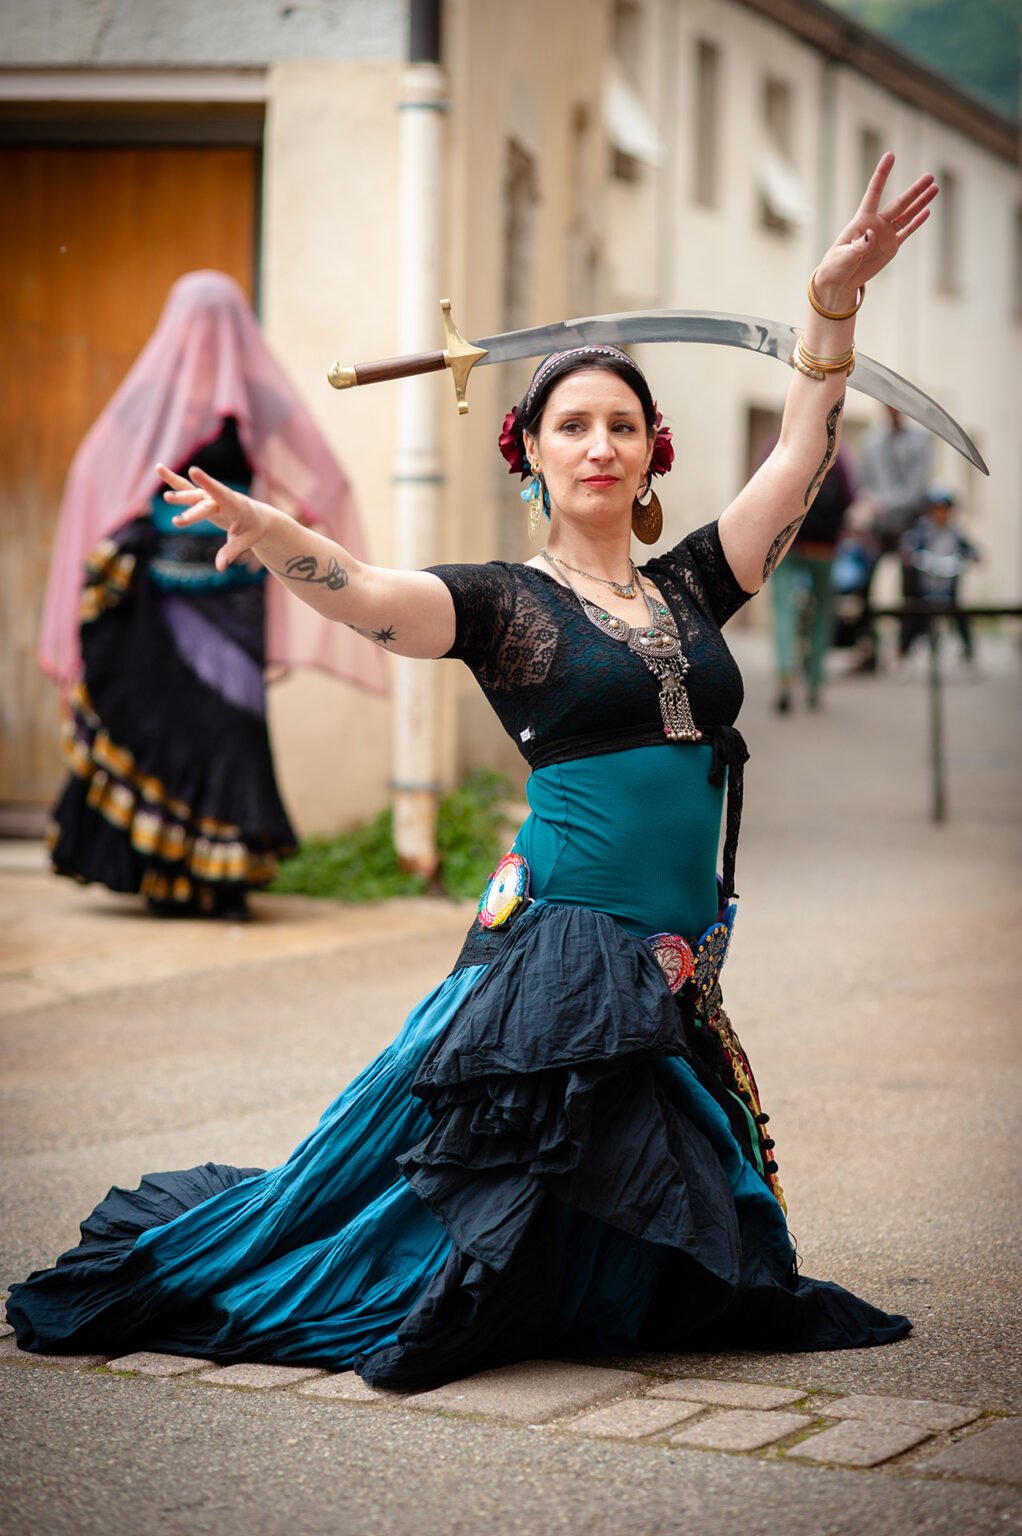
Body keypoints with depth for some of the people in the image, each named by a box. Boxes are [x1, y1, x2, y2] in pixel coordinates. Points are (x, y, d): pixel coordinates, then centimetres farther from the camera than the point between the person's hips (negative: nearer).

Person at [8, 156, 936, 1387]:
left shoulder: (688, 590, 14)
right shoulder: (505, 603, 0)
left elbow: (801, 454, 10)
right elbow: (366, 593, -17)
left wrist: (835, 303, -1)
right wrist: (263, 530, -37)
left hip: (679, 973, 5)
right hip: (558, 947, -5)